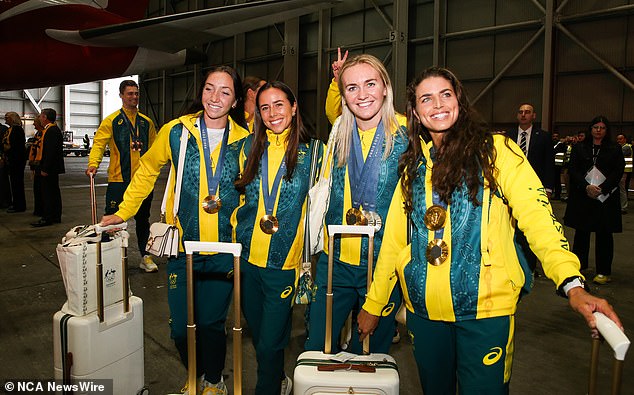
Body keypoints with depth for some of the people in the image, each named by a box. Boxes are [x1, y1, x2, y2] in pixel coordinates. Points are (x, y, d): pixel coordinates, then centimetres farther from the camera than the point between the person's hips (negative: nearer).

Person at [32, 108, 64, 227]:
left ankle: (47, 218, 0)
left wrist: (45, 169, -22)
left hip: (50, 168, -11)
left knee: (48, 193, -5)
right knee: (53, 192, 14)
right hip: (52, 168, 11)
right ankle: (55, 217, 21)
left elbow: (50, 151, -22)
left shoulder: (51, 130, -16)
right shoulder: (52, 129, 16)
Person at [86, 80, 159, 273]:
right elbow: (99, 143, -9)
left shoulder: (146, 122, 12)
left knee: (143, 219, 13)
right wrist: (93, 164, -25)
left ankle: (145, 256, 24)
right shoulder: (111, 121, 0)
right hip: (119, 179, -4)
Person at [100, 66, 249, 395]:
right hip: (182, 247, 1)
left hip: (224, 251, -1)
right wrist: (123, 212, 11)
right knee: (181, 326, 7)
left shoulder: (244, 139, -2)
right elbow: (147, 171, 13)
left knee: (211, 323, 7)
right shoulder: (176, 131, -1)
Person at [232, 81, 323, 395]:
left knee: (269, 343, 2)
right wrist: (238, 232, 10)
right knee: (257, 333, 19)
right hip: (247, 259, 4)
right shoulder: (251, 146, 6)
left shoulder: (312, 151, -4)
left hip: (283, 263, -4)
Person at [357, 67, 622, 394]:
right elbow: (393, 238, 7)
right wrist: (373, 304, 9)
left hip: (485, 309, -3)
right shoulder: (414, 165, 7)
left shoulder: (495, 150, -3)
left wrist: (572, 284, -27)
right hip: (423, 310, 4)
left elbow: (536, 214, -12)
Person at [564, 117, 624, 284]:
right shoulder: (579, 147, 8)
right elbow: (572, 169, 0)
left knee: (604, 233, 4)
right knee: (581, 231, 7)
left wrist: (601, 189, -14)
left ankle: (604, 272, 11)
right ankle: (578, 265, 19)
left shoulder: (615, 149, 5)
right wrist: (586, 186, -13)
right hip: (582, 195, 1)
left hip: (606, 197, -1)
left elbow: (618, 172, -1)